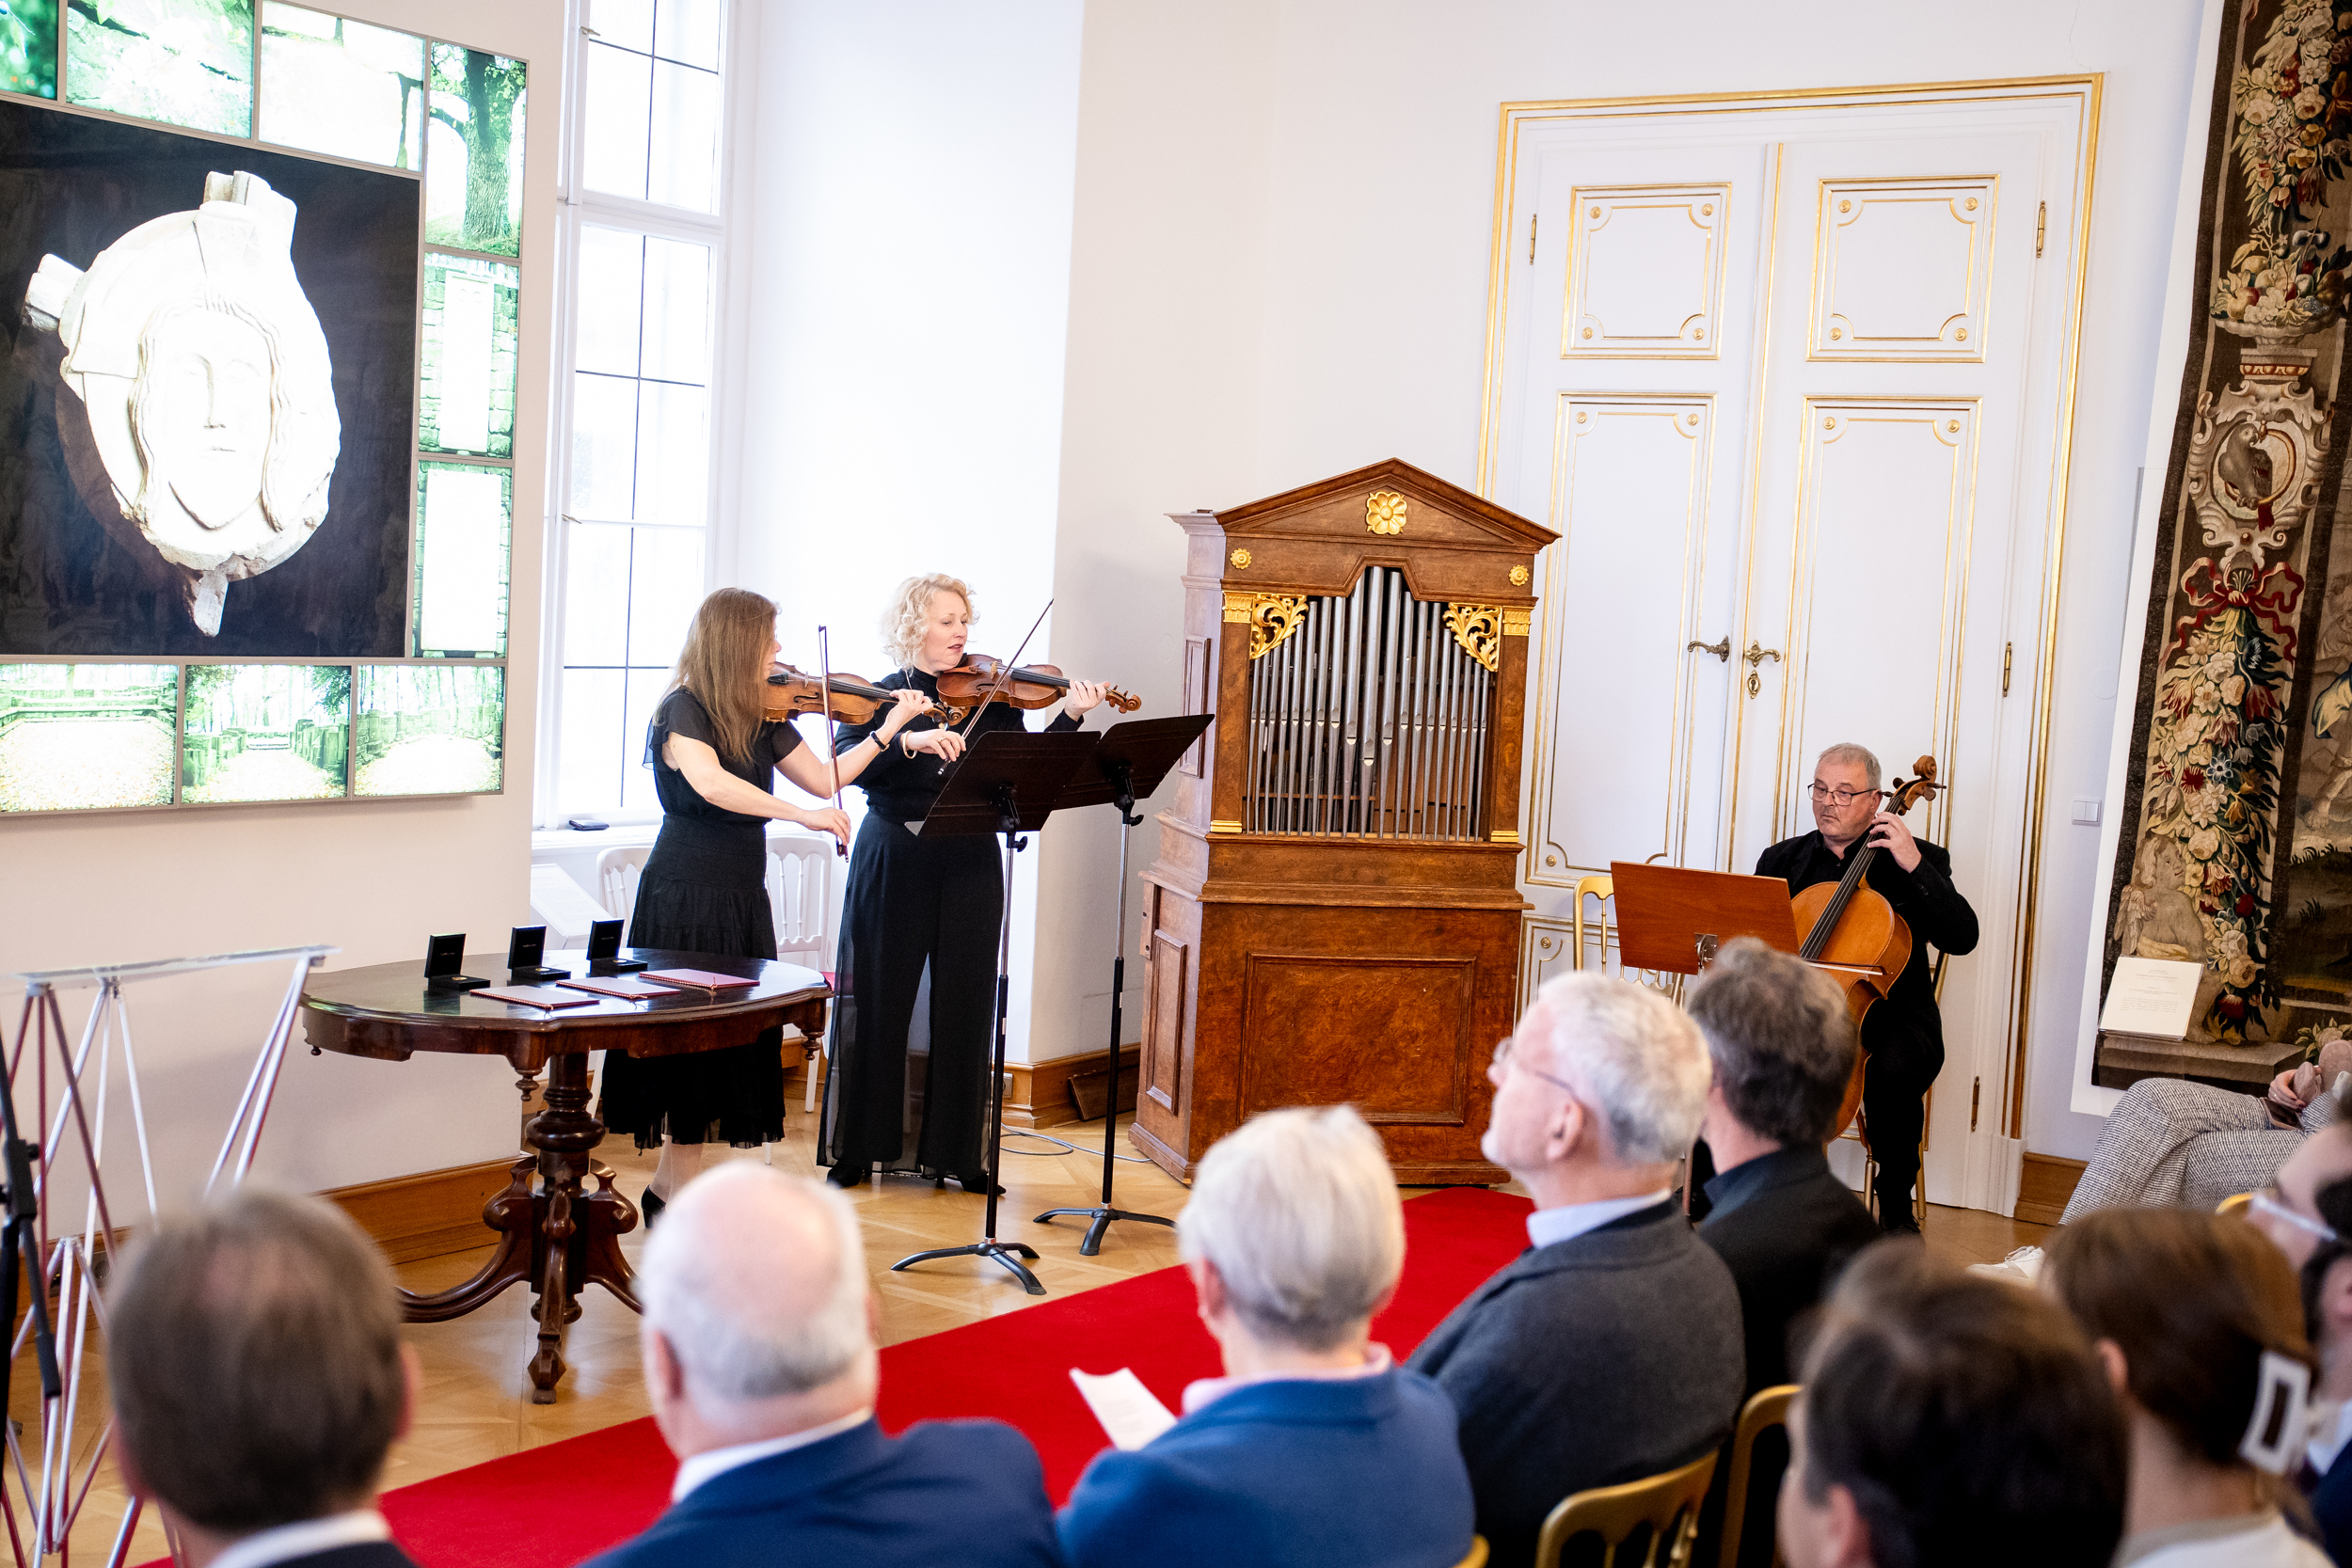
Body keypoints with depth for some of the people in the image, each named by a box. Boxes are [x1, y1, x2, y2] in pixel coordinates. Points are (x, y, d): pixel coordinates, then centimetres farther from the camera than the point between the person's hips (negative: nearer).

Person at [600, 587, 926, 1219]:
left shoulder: (763, 718, 9)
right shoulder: (682, 711, -13)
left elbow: (822, 778, 12)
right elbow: (710, 784, -31)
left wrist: (889, 729, 8)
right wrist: (797, 813, -35)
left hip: (743, 898, 7)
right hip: (686, 898, -7)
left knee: (739, 1035, 7)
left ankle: (670, 1184, 16)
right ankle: (681, 1188, 5)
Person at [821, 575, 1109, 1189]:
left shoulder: (993, 698, 6)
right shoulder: (880, 696, 3)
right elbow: (843, 764, -14)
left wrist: (1067, 717, -19)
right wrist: (908, 740, -27)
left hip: (969, 868, 1)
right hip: (893, 865, -1)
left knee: (963, 1006, 4)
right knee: (878, 1003, 3)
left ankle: (959, 1150, 14)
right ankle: (859, 1148, 14)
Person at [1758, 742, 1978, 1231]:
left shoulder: (1920, 859, 4)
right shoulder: (1782, 860, 15)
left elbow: (1962, 937, -10)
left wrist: (1913, 865, -17)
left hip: (1888, 1013, -2)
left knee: (1892, 1073, -36)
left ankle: (1896, 1204, -12)